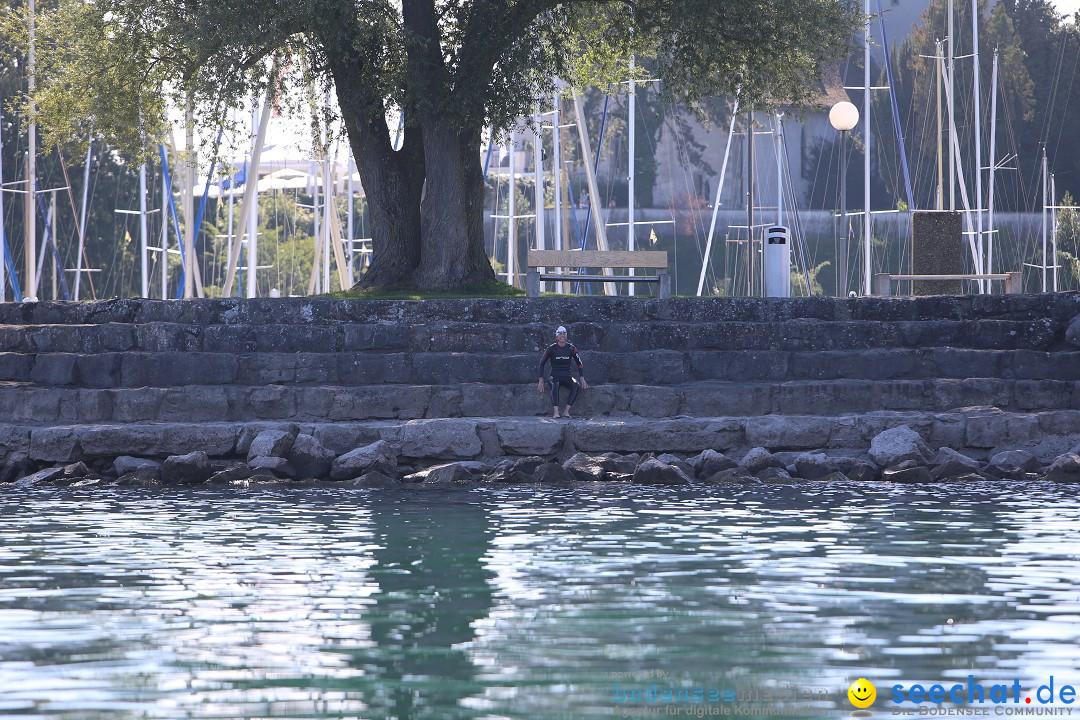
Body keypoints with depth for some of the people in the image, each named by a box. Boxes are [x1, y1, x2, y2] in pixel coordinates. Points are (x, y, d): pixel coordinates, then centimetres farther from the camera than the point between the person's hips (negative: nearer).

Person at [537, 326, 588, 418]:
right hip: (555, 377, -2)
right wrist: (541, 381, -4)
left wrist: (582, 379, -5)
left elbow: (579, 364, 7)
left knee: (576, 385, -33)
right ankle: (555, 412, -48)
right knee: (555, 385, -38)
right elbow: (542, 363, 3)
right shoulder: (552, 348, -3)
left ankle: (566, 411, -35)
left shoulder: (571, 348, 1)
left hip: (568, 377, 2)